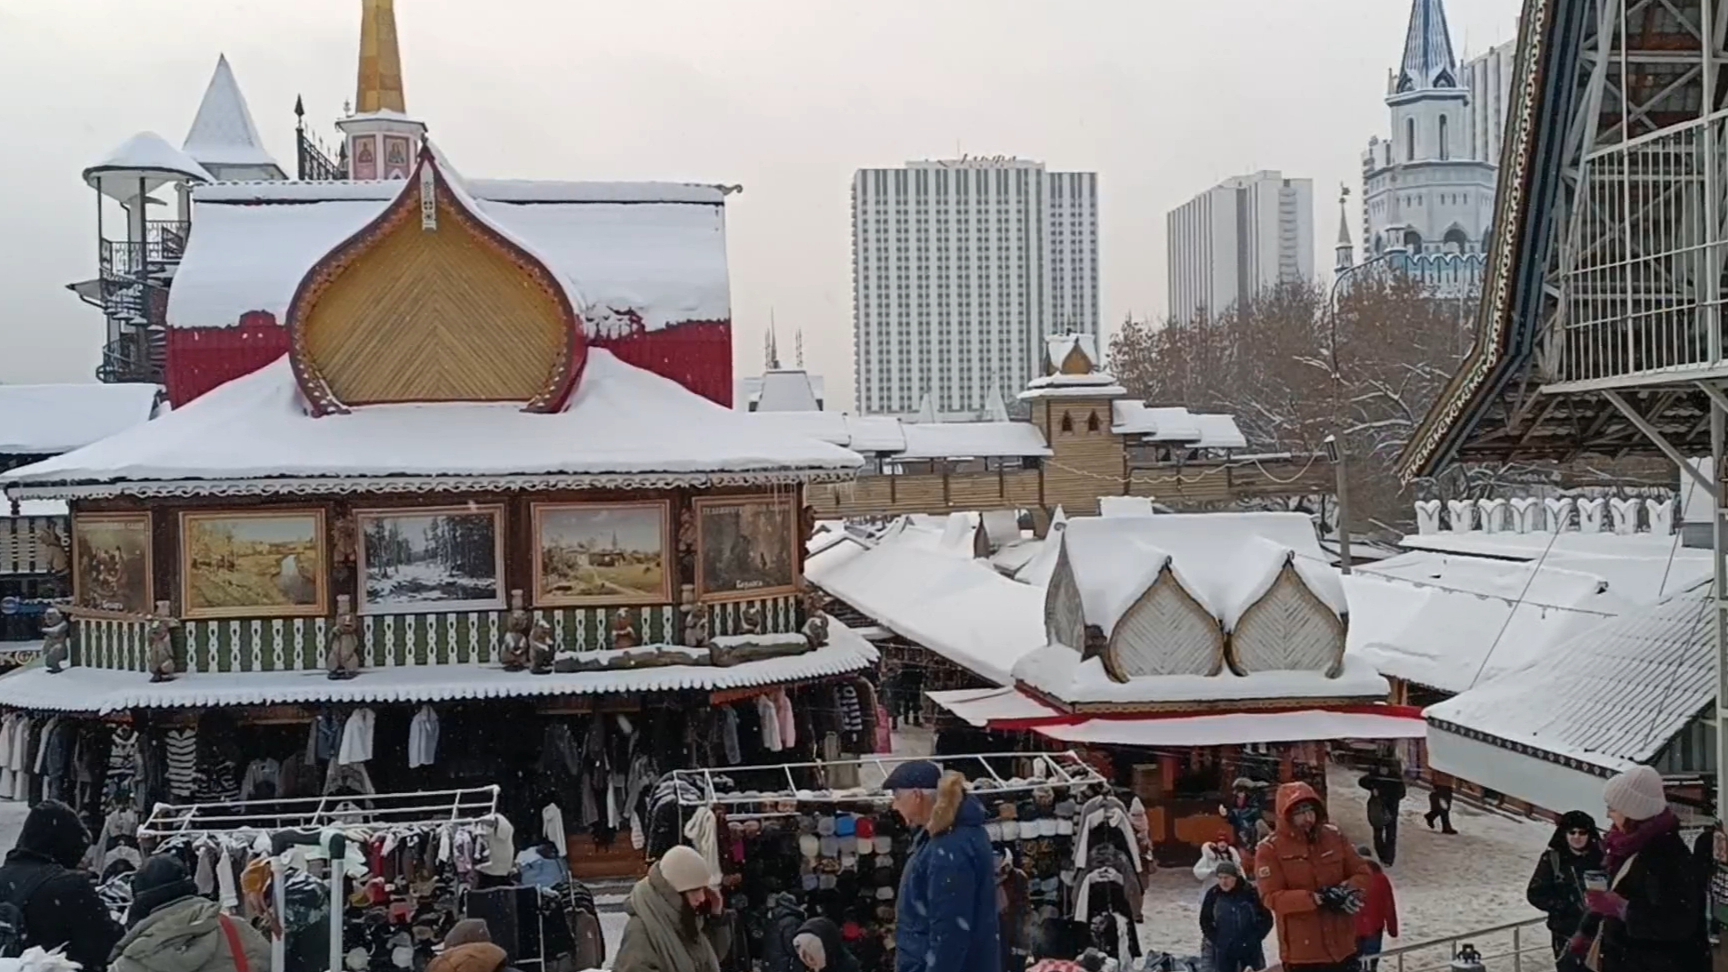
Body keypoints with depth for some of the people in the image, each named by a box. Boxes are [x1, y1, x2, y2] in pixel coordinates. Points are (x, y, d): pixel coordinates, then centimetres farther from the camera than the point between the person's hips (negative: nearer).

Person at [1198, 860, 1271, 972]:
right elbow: (1205, 920, 5)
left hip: (1250, 948, -1)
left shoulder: (1250, 892, -12)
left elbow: (1266, 919, -4)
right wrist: (1215, 940, -3)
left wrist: (1255, 937, -8)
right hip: (1224, 949, 1)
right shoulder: (1213, 895, -7)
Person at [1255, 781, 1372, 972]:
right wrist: (1316, 899, -27)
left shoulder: (1333, 836, 3)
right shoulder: (1271, 849, -12)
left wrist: (1347, 891, -16)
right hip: (1301, 949, -5)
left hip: (1341, 943, 5)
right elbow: (1272, 897, -19)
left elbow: (1362, 873, 7)